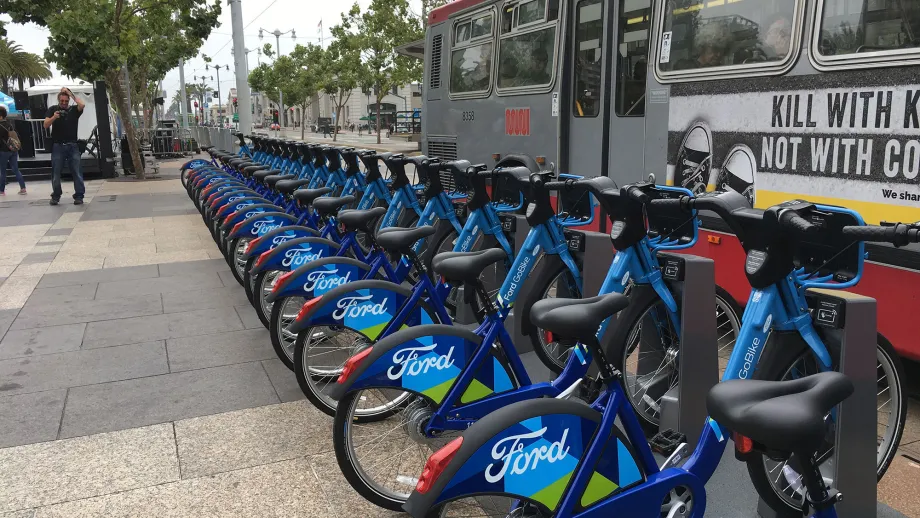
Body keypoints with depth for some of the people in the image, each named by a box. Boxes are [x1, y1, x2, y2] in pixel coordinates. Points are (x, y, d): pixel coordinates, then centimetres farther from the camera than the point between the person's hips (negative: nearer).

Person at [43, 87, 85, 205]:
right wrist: (54, 117, -19)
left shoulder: (74, 109, 6)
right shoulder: (53, 109, 8)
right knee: (56, 173, 5)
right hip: (58, 146, 1)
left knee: (77, 172, -3)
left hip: (72, 146, -1)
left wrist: (70, 93, -9)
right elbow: (46, 125, 0)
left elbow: (82, 105, -16)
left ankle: (79, 196, -1)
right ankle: (55, 196, 14)